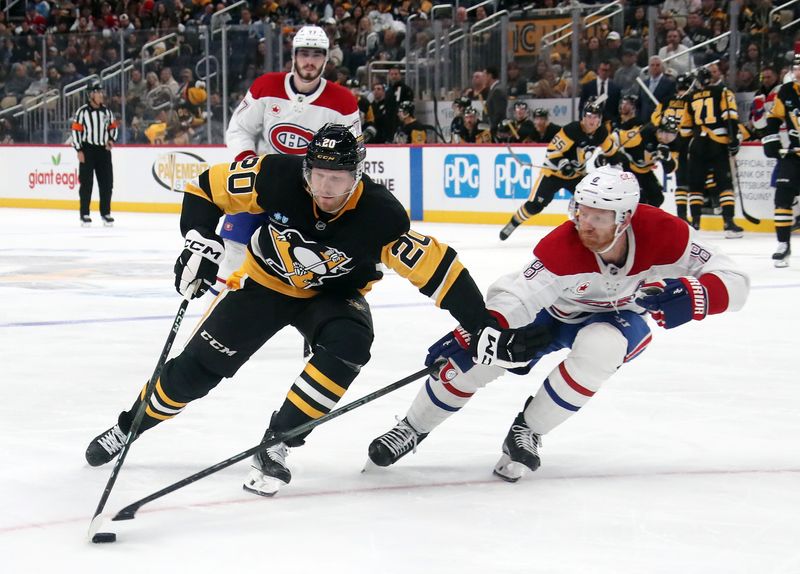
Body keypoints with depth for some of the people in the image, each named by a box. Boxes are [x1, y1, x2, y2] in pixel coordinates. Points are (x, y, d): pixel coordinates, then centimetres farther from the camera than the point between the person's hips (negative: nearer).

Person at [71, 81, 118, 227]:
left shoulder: (107, 111, 8)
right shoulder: (82, 111, -7)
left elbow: (113, 127, 19)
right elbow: (76, 130, -7)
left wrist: (111, 140, 1)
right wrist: (79, 150, -11)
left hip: (103, 150, 5)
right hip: (87, 149, -4)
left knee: (106, 183, 4)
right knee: (86, 183, -2)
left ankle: (105, 213, 15)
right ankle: (84, 214, 4)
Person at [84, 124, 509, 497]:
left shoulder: (379, 215, -31)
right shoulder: (278, 176, -29)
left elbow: (434, 266, -27)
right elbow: (207, 187, -16)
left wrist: (481, 324, -29)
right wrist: (200, 242, -25)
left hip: (332, 293, 0)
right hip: (266, 281, 1)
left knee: (347, 345, -32)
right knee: (197, 367, -3)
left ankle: (275, 444, -21)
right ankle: (128, 426, 24)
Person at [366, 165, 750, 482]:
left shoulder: (664, 234, -32)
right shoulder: (562, 247, -34)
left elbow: (733, 282, -29)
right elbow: (515, 296, -36)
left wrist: (690, 297, -48)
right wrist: (478, 334, -54)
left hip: (621, 316, 0)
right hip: (555, 312, 0)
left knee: (599, 346, -35)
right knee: (482, 352, -18)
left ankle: (527, 432, -12)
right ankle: (412, 428, 8)